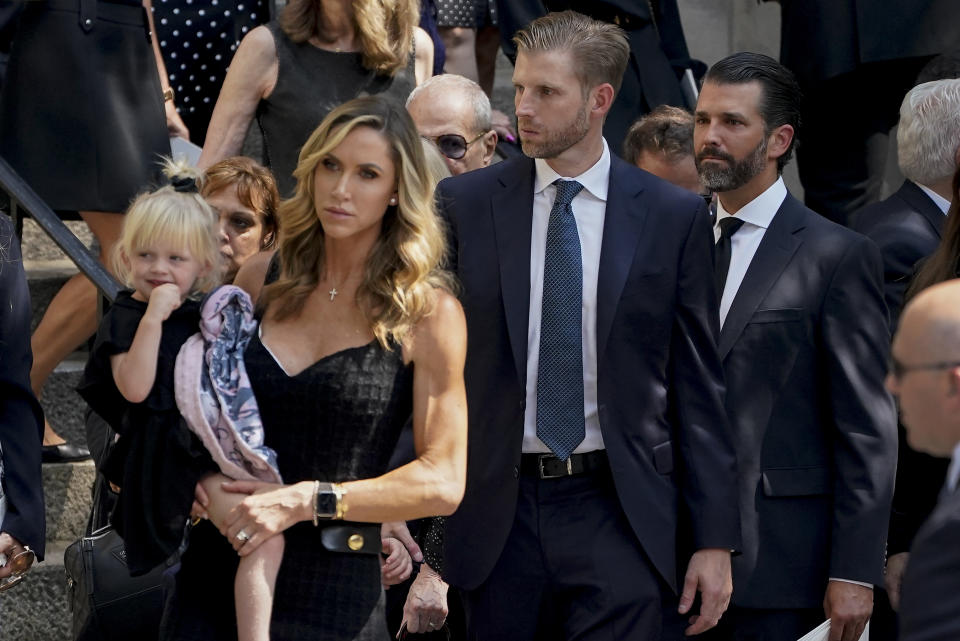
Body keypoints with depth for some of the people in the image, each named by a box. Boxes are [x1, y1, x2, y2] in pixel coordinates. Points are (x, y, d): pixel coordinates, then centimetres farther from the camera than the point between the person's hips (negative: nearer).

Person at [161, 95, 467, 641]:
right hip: (215, 571, 3)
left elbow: (443, 482, -9)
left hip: (333, 593, -3)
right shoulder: (264, 279, 7)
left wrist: (306, 501, -15)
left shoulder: (428, 312, -5)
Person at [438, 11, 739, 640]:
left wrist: (715, 540, -1)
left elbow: (699, 389, 2)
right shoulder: (464, 204, 5)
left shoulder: (674, 216, 2)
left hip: (621, 516, -1)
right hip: (498, 511, 1)